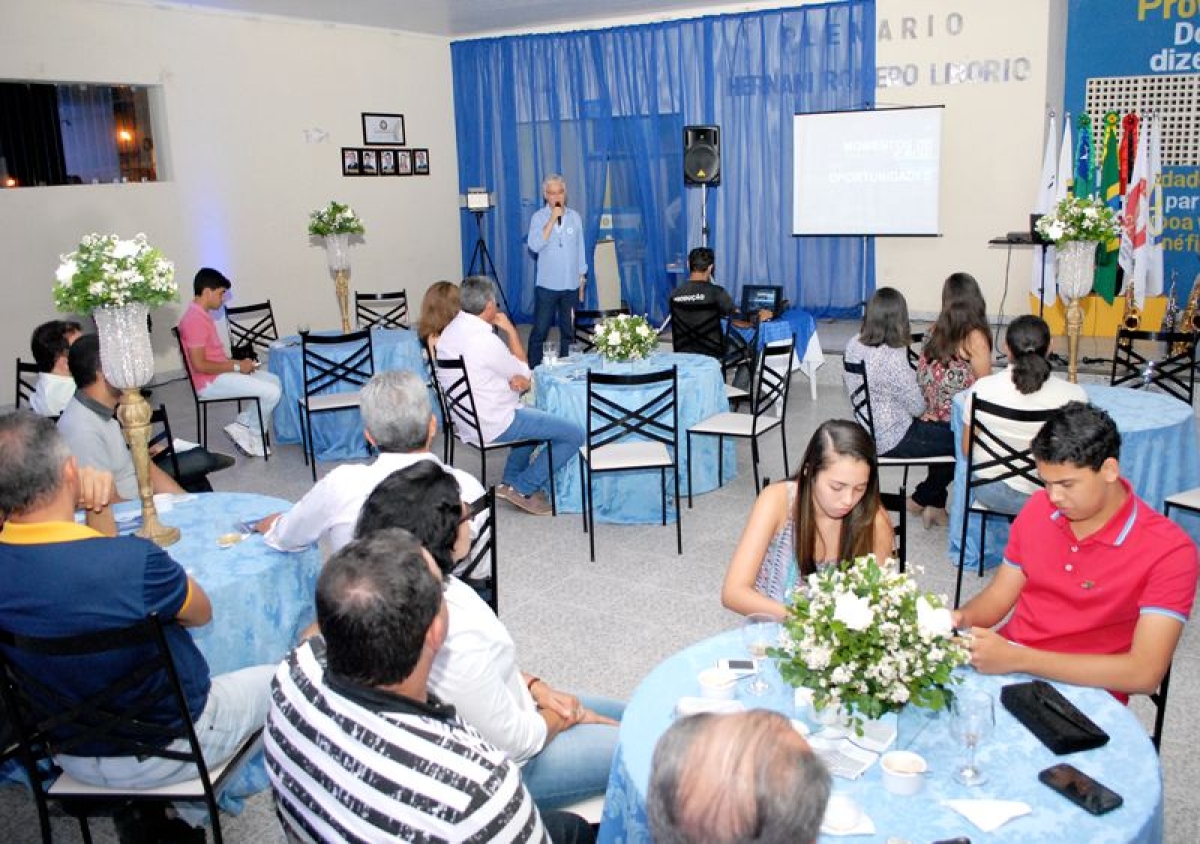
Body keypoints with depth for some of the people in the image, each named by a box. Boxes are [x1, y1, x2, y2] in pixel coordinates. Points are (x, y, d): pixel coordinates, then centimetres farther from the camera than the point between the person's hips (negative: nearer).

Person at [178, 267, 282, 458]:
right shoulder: (194, 320, -20)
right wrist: (237, 367, -15)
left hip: (220, 374, 10)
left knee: (275, 381, 9)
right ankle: (252, 434, 3)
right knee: (272, 392, -17)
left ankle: (243, 424, 6)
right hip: (210, 382, -10)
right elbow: (199, 365, -24)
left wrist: (238, 363, 4)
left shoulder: (201, 315, 12)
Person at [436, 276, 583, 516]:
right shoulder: (485, 340, -25)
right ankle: (522, 489, 3)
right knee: (574, 435, -5)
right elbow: (523, 371, -7)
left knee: (534, 416, 34)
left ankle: (512, 479, 28)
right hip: (492, 426, -10)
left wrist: (514, 380, -8)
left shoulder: (450, 330, 3)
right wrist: (510, 329, -1)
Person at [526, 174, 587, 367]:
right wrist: (552, 220, -21)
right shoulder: (538, 217, -4)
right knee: (540, 331, -2)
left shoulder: (575, 217, 6)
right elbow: (534, 246, -19)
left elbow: (580, 249, 11)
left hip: (571, 285, 3)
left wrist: (582, 279, 10)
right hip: (547, 285, -3)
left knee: (568, 331, 10)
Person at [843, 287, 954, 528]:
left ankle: (935, 505, 27)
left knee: (942, 431, 22)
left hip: (867, 430, 9)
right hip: (892, 440, -9)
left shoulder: (854, 345, -5)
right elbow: (918, 407, -16)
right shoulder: (893, 358, -29)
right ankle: (920, 500, 23)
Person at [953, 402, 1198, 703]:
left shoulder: (1169, 552, -13)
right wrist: (961, 618, -13)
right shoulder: (1038, 508, 3)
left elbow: (1144, 674, -21)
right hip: (1004, 662, 5)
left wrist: (1019, 659, -28)